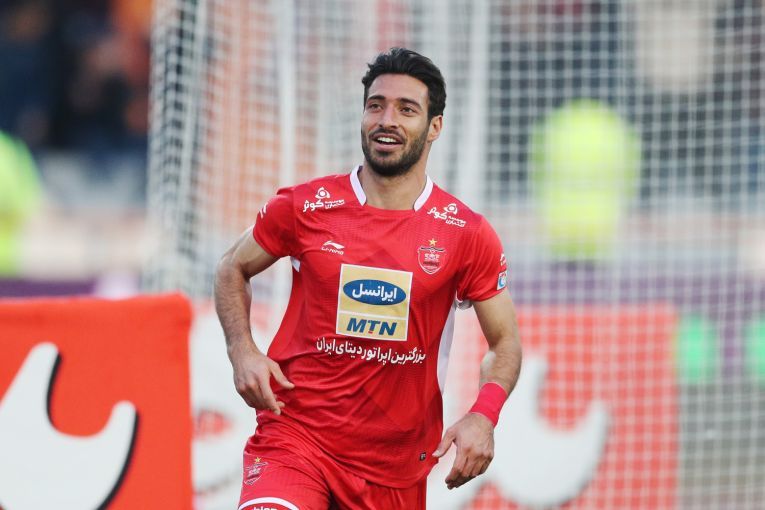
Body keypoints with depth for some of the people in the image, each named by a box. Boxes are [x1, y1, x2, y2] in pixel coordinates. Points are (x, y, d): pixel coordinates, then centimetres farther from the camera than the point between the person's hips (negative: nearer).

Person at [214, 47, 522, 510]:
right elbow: (232, 270, 16)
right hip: (295, 433, -2)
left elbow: (505, 342, 7)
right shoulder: (303, 207, -1)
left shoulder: (468, 236, -1)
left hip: (395, 464, 2)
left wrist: (483, 418, -12)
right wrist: (243, 353, -1)